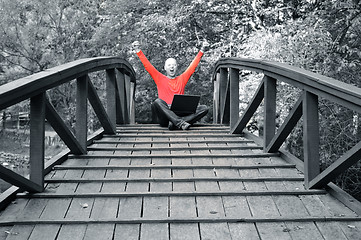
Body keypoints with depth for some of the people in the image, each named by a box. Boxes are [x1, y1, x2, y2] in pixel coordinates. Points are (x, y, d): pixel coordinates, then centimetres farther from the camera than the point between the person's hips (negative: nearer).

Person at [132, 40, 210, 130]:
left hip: (180, 114, 2)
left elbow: (193, 66, 18)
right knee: (158, 101, -34)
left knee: (204, 108, -18)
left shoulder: (182, 79, 20)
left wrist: (202, 50, 13)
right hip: (164, 118, -2)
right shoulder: (160, 79, 16)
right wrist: (138, 51, 0)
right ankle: (180, 123, -45)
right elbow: (147, 66, 8)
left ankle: (176, 123, -37)